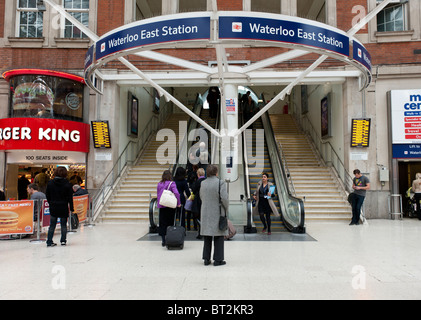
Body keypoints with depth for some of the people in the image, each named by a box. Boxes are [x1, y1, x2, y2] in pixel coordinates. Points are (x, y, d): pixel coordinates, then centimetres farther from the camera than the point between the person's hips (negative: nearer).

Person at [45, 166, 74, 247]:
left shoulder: (50, 183, 0)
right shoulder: (67, 184, -9)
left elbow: (47, 196, 6)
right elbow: (70, 197, -6)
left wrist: (51, 204, 17)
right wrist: (71, 208, 1)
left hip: (53, 207, 3)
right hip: (64, 207, -2)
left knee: (52, 225, 9)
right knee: (63, 225, 9)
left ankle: (49, 241, 9)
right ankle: (63, 241, 12)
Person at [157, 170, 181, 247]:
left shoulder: (159, 184, 4)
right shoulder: (171, 183, -9)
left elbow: (157, 195, 10)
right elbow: (176, 193, -20)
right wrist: (178, 203, -11)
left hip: (161, 206, 3)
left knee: (162, 224, 8)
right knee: (170, 223, 8)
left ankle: (163, 240, 7)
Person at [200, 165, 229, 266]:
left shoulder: (203, 183, 5)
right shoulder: (220, 183, -13)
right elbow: (224, 198, -17)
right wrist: (226, 208, 0)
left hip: (205, 213, 5)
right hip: (218, 213, -5)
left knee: (207, 237, 12)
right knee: (219, 236, 5)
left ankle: (206, 259, 17)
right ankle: (218, 259, 8)